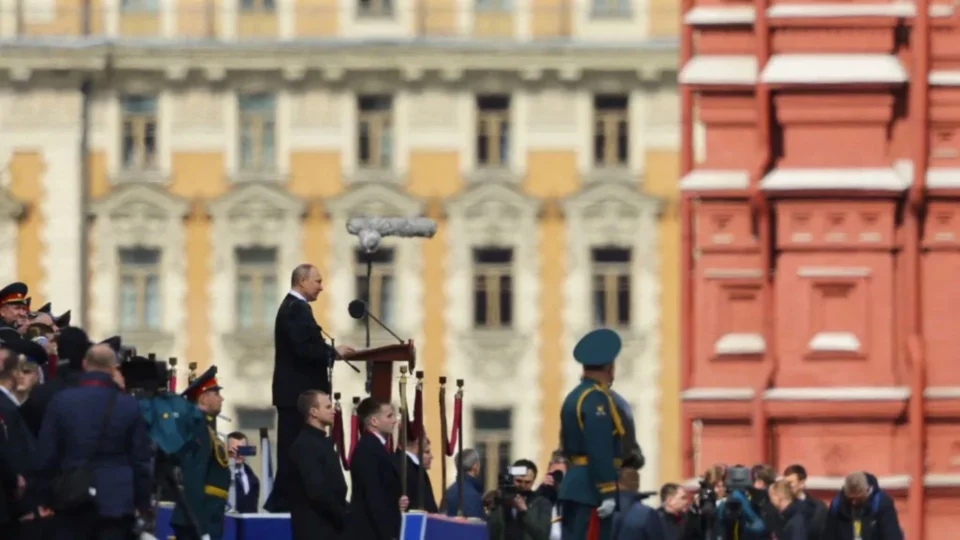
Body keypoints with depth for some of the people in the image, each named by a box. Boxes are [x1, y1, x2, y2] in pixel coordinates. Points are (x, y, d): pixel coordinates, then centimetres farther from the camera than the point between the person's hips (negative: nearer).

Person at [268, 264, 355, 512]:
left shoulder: (293, 307, 18)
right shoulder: (296, 309, -15)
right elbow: (304, 348, -24)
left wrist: (328, 352, 9)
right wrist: (333, 352, -13)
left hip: (294, 391, 11)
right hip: (297, 392, -11)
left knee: (292, 446, 11)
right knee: (295, 447, -8)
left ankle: (281, 500, 13)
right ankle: (284, 500, -6)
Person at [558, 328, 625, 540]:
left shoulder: (574, 396, 17)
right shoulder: (596, 398, -13)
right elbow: (599, 450, -21)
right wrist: (607, 493, -22)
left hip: (574, 485, 10)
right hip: (591, 488, -10)